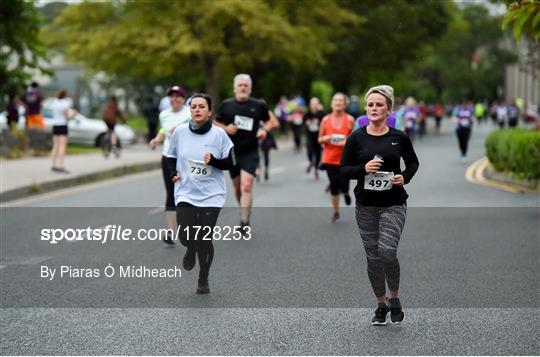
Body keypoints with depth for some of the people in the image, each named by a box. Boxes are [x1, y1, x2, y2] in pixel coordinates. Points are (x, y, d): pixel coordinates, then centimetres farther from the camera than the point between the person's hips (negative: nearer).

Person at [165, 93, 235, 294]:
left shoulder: (219, 134, -6)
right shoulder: (180, 132, -2)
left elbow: (230, 163, -1)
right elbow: (171, 155, 15)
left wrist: (213, 161, -19)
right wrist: (173, 173, -1)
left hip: (211, 195, -1)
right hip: (186, 193, 1)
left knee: (205, 241, -1)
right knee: (186, 237, -10)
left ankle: (203, 281, 21)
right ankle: (191, 250, 30)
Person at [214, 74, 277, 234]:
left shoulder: (258, 105, 0)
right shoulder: (226, 105, 2)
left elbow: (268, 121, 14)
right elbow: (215, 123, 11)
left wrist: (265, 130, -6)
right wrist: (225, 128, -9)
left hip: (250, 153, -2)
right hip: (232, 152, 2)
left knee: (246, 186, -16)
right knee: (237, 187, 12)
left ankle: (245, 221, -15)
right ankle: (245, 211, 36)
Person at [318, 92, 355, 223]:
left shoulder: (350, 120, -3)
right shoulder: (326, 120, 2)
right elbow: (320, 139, 10)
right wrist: (325, 139, -12)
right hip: (330, 158, 2)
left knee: (343, 186, -9)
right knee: (334, 187, 2)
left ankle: (345, 192, 29)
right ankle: (336, 212, 19)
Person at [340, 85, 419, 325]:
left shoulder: (399, 138, -2)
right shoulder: (356, 138, -2)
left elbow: (413, 162, 13)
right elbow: (343, 170, 0)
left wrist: (405, 177, -7)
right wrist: (363, 169, -18)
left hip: (393, 204, -2)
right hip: (366, 205, 2)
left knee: (387, 251, -18)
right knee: (373, 256, 7)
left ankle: (394, 297, 6)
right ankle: (381, 305, 24)